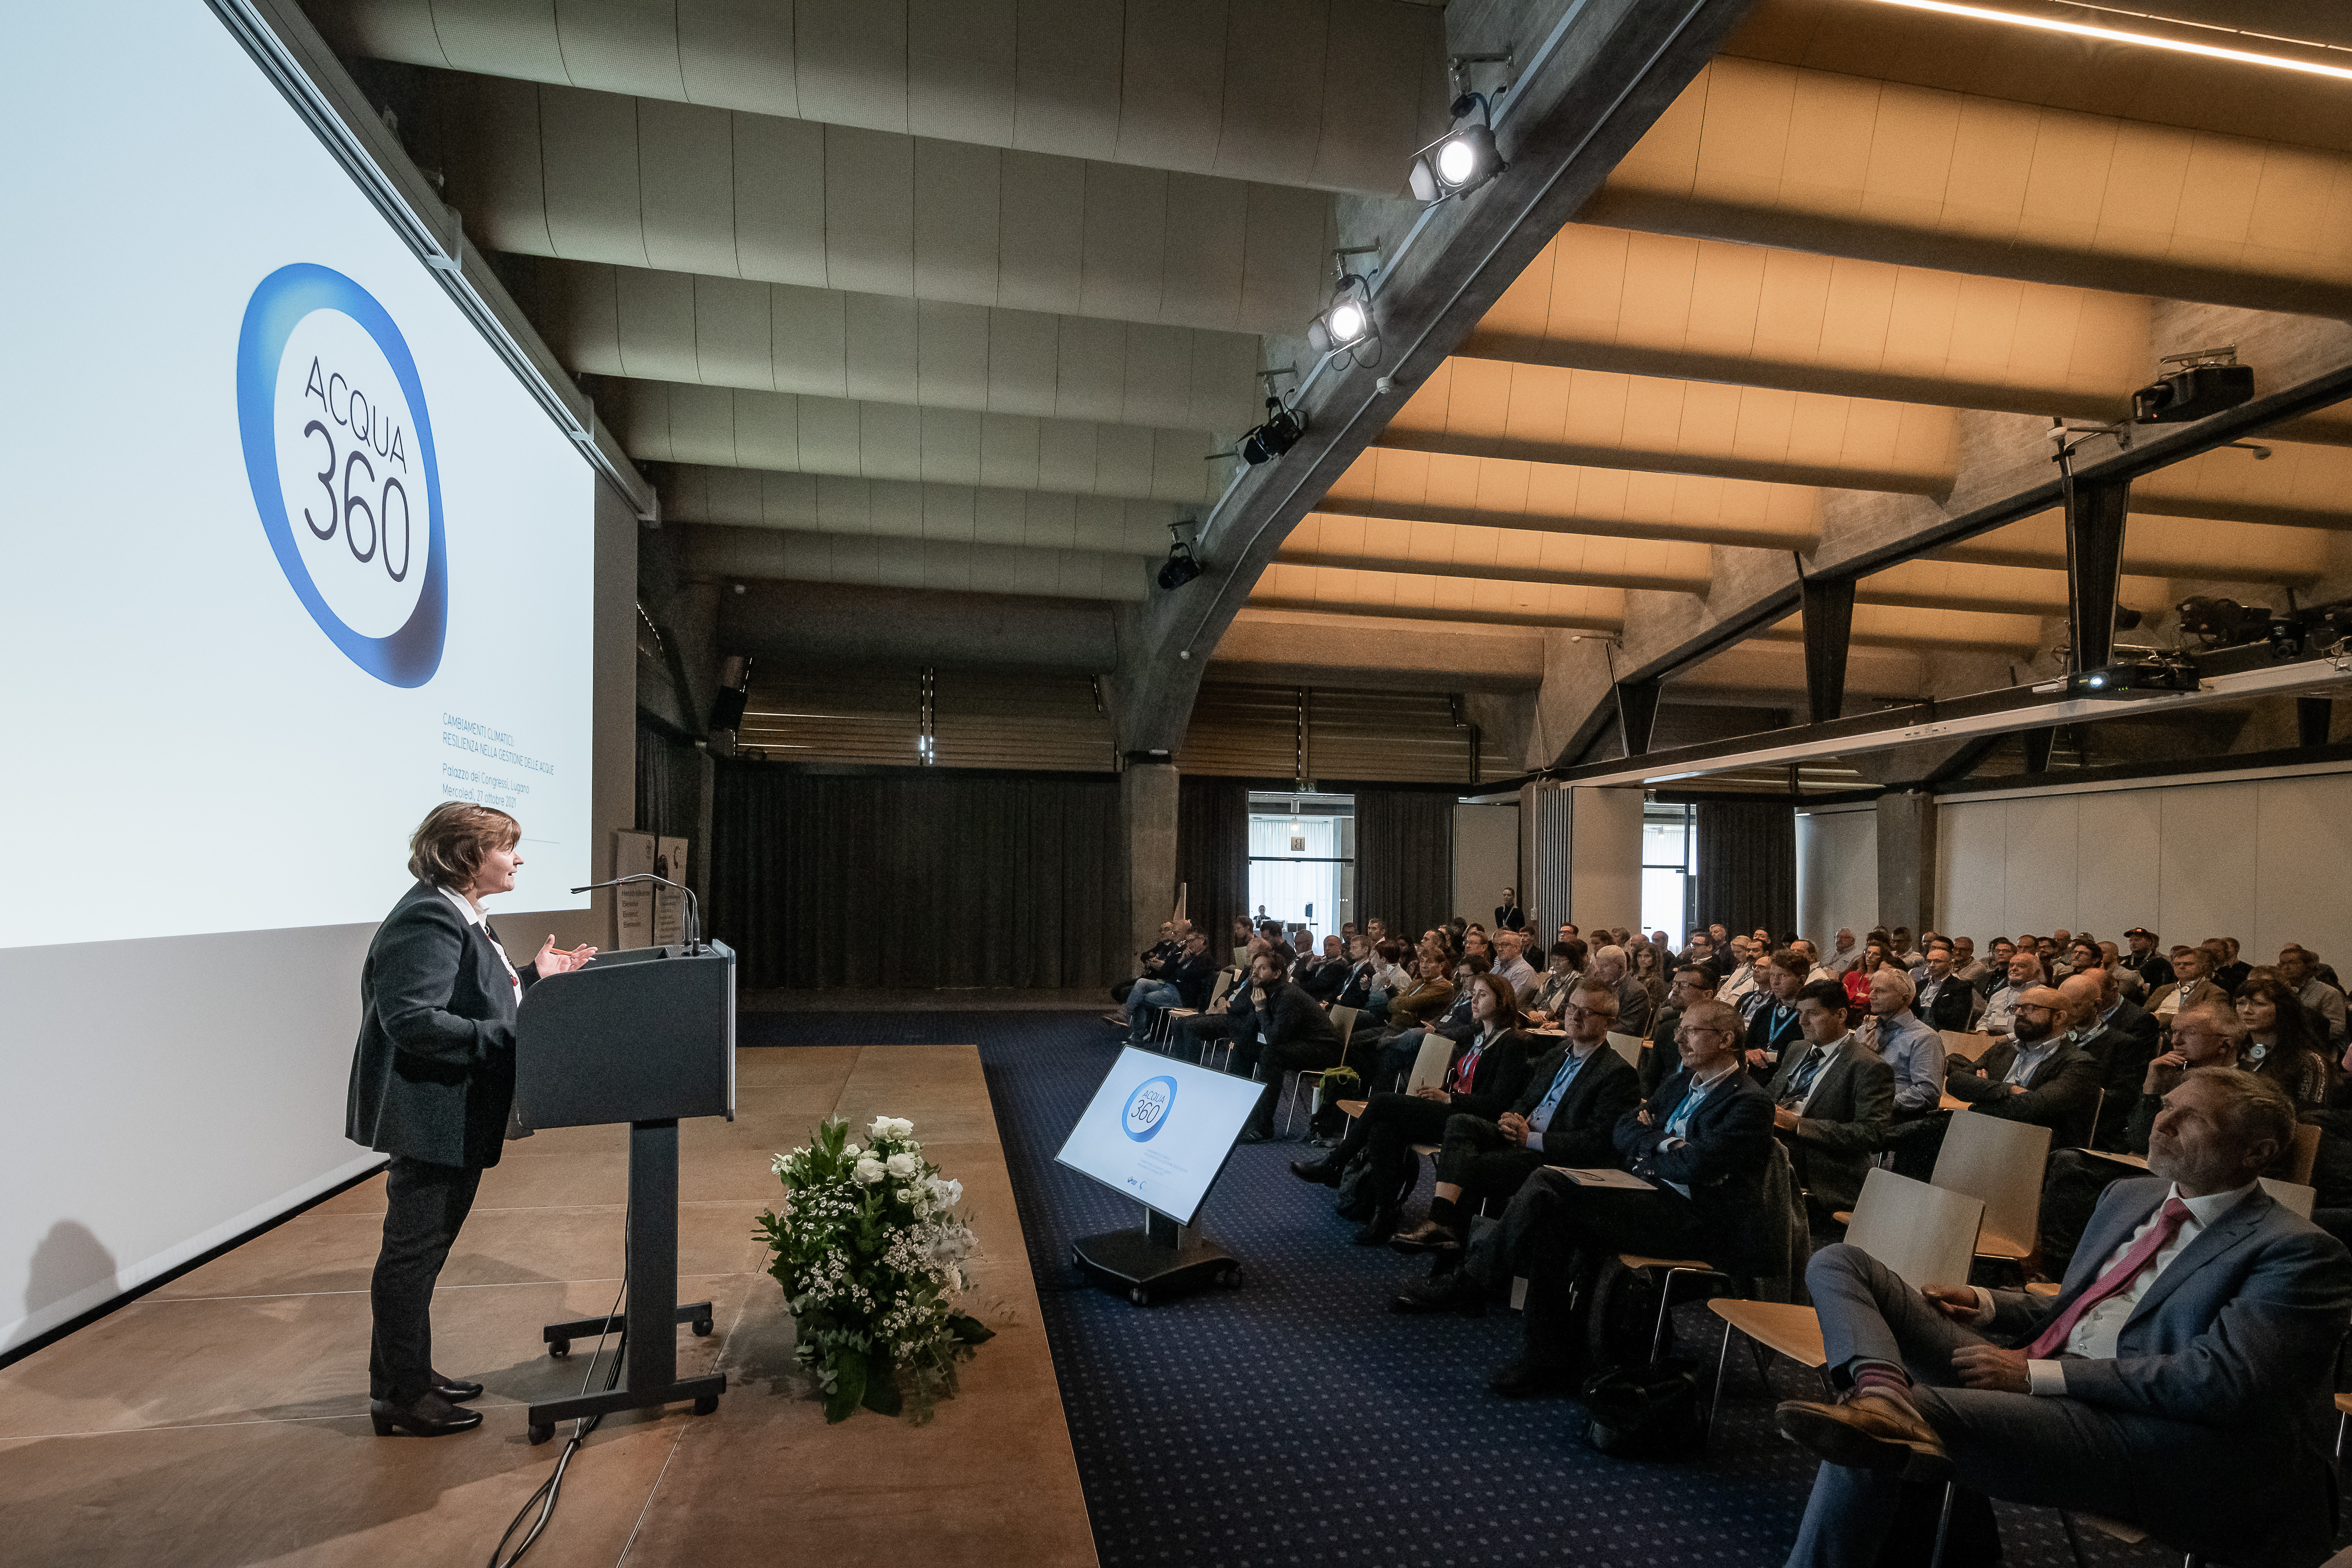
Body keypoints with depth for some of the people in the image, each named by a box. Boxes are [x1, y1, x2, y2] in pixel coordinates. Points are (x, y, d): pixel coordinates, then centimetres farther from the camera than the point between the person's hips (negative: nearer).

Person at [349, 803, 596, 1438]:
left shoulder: (458, 917, 12)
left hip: (456, 1118, 11)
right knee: (413, 1253, 2)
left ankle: (409, 1375, 32)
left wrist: (535, 978, 9)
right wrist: (511, 1038, -27)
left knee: (420, 1252, 19)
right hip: (431, 1117, -11)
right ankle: (399, 1395, 15)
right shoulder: (428, 920, -21)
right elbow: (411, 1019, -28)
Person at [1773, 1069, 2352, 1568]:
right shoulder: (2129, 1196, 21)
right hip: (2030, 1375, 9)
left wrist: (2038, 1374, -18)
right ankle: (1885, 1393, -34)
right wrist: (1987, 1304, 8)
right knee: (1838, 1264, -11)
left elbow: (2221, 1380, -16)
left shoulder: (2298, 1253, -4)